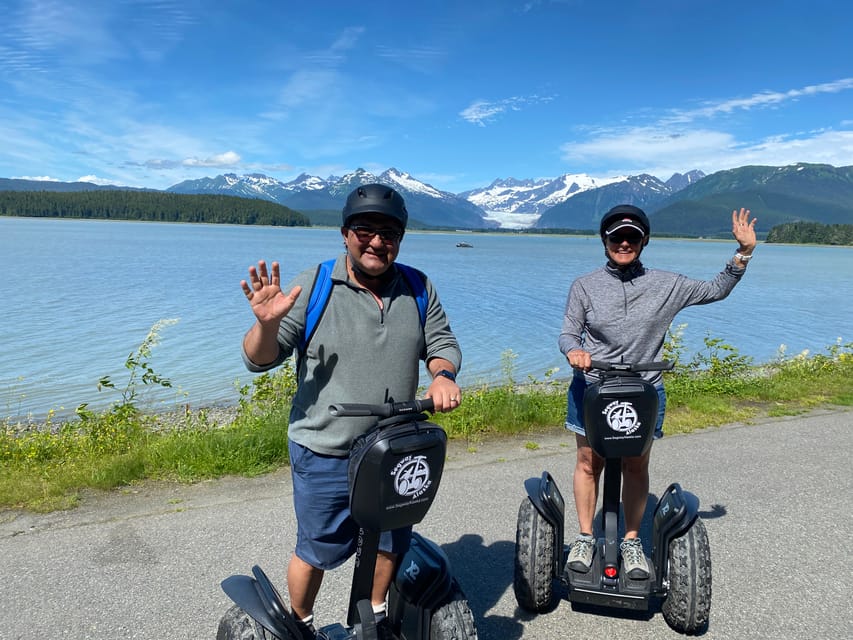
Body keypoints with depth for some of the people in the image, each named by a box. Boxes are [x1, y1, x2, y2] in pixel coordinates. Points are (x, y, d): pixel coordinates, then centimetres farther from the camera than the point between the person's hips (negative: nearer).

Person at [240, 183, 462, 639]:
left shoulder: (418, 288, -2)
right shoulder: (312, 287, -11)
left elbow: (442, 343, 9)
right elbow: (260, 360, -10)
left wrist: (443, 375, -13)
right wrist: (266, 323, -31)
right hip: (325, 454, -3)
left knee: (391, 543, 22)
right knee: (316, 551, 14)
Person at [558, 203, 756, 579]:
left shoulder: (666, 286, 3)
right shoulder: (585, 286, 0)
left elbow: (715, 290, 14)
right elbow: (568, 333, 0)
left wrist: (743, 253, 3)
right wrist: (573, 350, -22)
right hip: (591, 389, 0)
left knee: (636, 467, 10)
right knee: (588, 464, 7)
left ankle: (632, 541, 27)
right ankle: (585, 538, 24)